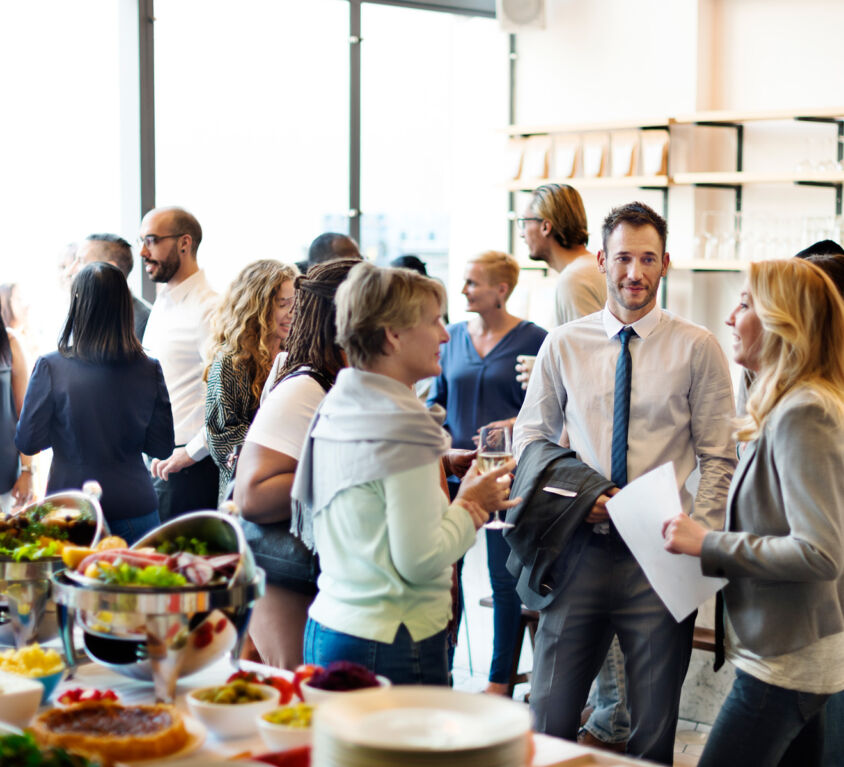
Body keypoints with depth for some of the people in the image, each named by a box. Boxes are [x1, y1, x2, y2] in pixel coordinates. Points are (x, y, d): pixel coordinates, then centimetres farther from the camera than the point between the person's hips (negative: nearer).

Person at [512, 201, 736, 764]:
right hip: (580, 549, 1)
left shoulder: (697, 348, 1)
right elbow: (530, 438, 12)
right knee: (550, 721, 6)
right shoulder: (563, 345, 6)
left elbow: (719, 459, 2)